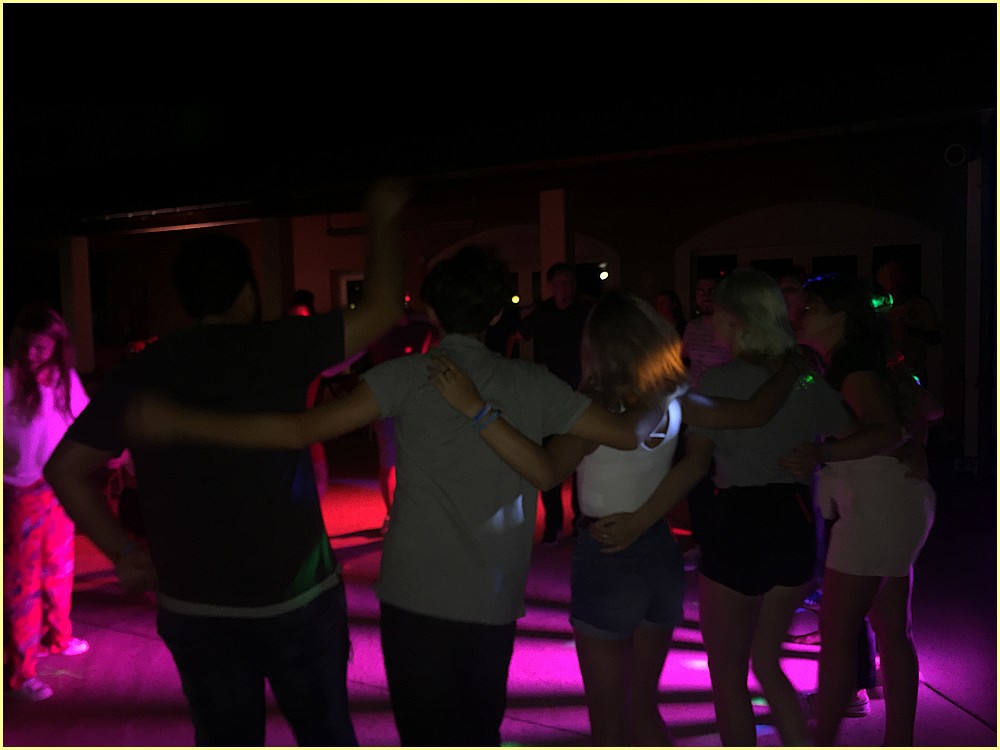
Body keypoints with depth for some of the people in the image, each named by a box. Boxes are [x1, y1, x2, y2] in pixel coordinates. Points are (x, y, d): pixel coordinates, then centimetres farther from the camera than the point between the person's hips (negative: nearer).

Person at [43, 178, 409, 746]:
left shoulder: (139, 373, -1)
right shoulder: (277, 348, -12)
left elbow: (66, 469, 1)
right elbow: (381, 310, -6)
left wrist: (122, 551, 6)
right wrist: (382, 223, 7)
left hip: (192, 607, 3)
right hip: (296, 595, -3)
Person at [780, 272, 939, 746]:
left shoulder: (853, 367, -17)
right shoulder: (864, 365, 12)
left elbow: (887, 431, -31)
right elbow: (927, 411, 15)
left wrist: (823, 456, -42)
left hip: (876, 506, -10)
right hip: (900, 502, 10)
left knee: (836, 631, -3)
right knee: (892, 630, 15)